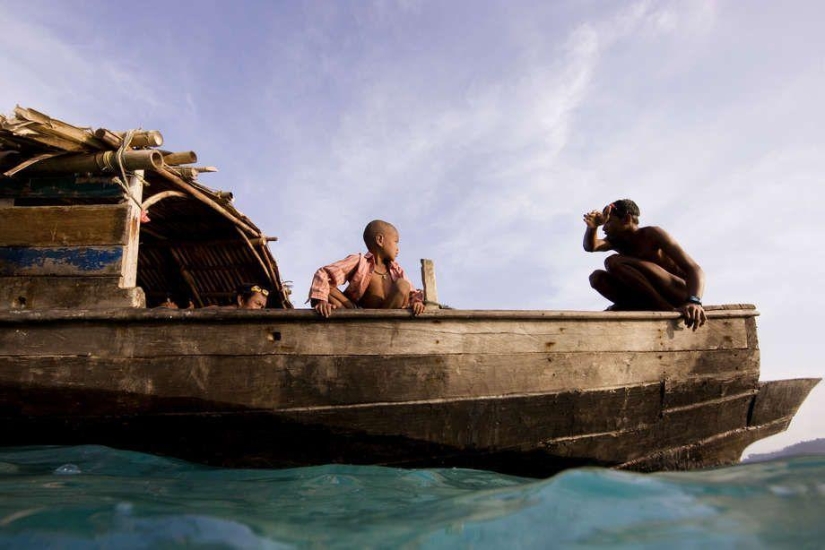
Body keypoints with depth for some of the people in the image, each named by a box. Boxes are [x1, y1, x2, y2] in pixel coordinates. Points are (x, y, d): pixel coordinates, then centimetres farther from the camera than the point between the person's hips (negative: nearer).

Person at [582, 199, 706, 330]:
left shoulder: (652, 234, -10)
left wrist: (694, 301, -39)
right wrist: (592, 226, -23)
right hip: (653, 300, 7)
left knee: (614, 262, -22)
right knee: (597, 277, -3)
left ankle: (667, 309, -25)